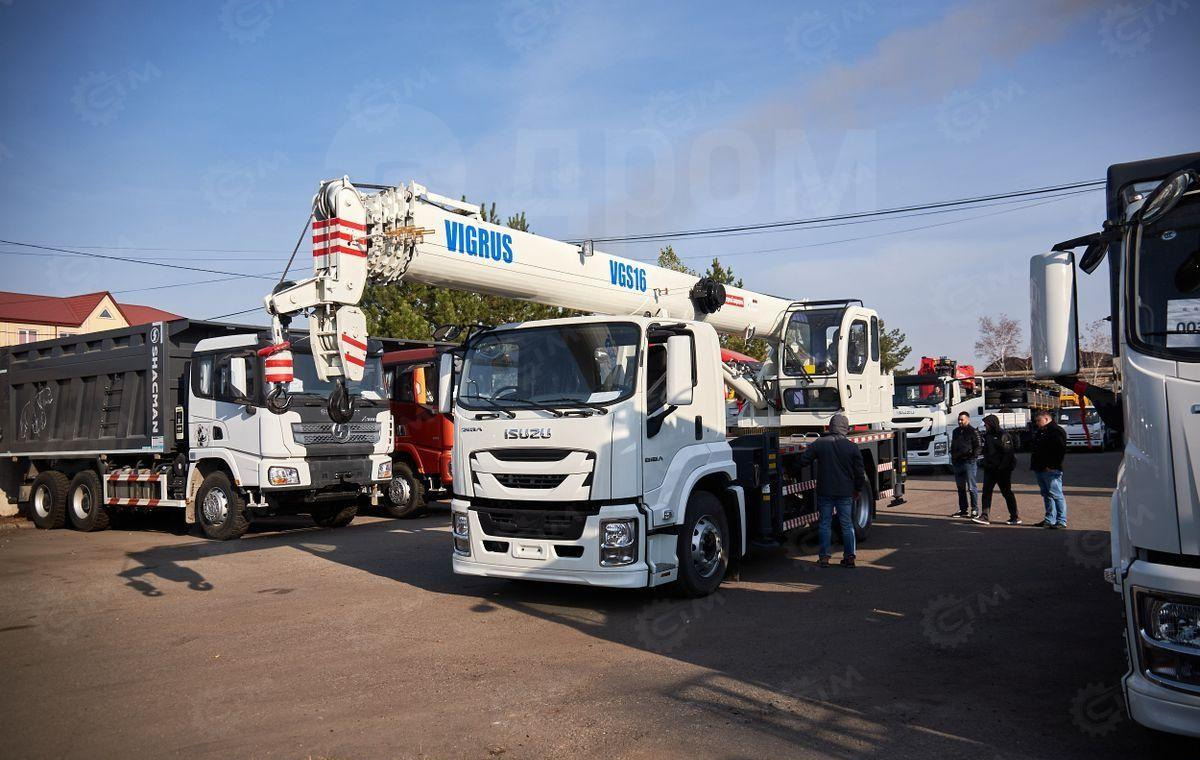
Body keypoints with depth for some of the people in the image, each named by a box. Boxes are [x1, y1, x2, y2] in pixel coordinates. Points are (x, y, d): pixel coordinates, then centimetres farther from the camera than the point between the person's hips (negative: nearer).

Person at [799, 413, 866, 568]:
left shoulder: (819, 443, -5)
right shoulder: (852, 447, -3)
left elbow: (803, 461, -4)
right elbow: (860, 472, 1)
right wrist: (858, 489, 15)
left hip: (824, 491, 0)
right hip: (846, 492, 1)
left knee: (825, 523, 7)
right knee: (847, 524, 10)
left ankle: (824, 557, 7)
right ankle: (849, 556, 11)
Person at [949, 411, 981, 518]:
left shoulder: (973, 432, -3)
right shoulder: (956, 432, 18)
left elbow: (977, 447, -7)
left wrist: (973, 457, -18)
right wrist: (953, 458, 16)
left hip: (969, 462, -7)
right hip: (958, 463, 7)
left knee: (972, 487, -5)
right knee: (961, 487, 10)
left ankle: (975, 510, 0)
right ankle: (963, 510, 16)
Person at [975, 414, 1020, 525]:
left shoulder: (1003, 435, -12)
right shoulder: (987, 435, 12)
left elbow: (1008, 453, -16)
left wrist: (1002, 466, -21)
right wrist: (985, 464, 10)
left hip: (1002, 470, -8)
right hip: (989, 469, 8)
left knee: (1007, 492, 2)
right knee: (986, 491, 0)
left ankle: (1015, 517, 14)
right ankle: (985, 517, 0)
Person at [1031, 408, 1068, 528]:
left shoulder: (1057, 431, -10)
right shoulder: (1039, 432, 20)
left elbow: (1060, 450, -18)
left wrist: (1052, 466, -20)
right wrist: (1034, 464, 17)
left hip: (1050, 470, -10)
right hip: (1040, 469, 10)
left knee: (1056, 495, -8)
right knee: (1046, 495, 13)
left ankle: (1061, 521, -6)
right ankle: (1050, 520, 20)